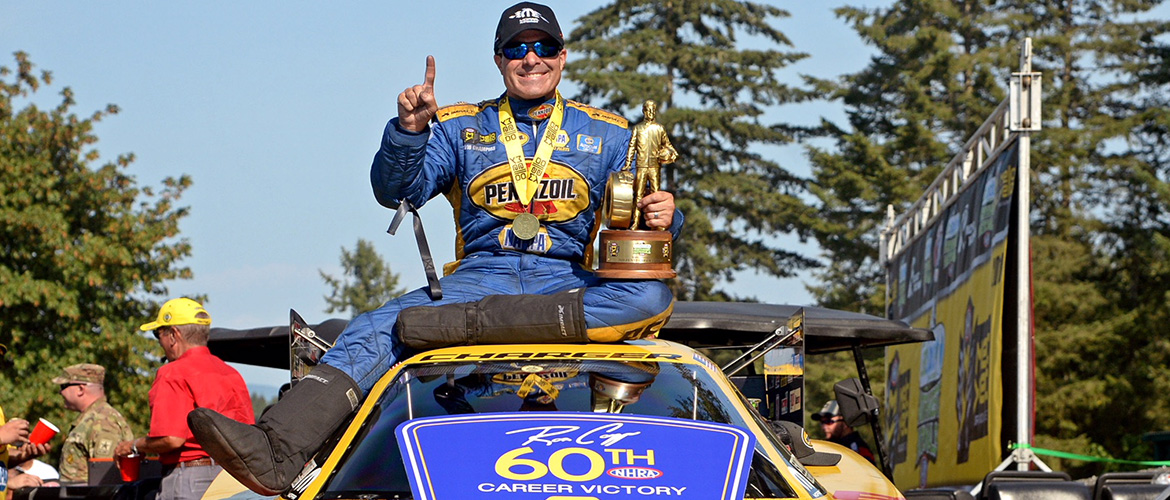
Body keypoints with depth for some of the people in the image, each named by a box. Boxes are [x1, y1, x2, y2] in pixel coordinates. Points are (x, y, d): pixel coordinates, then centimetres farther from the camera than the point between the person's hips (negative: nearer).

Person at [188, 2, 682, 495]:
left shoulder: (607, 135, 16)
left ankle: (462, 325, -42)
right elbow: (397, 190, 4)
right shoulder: (460, 127, 17)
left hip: (567, 284, -1)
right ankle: (275, 454, -45)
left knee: (652, 297, -34)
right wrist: (410, 130, -15)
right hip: (479, 277, 1)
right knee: (372, 334, -25)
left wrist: (663, 218, -14)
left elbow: (639, 217, 11)